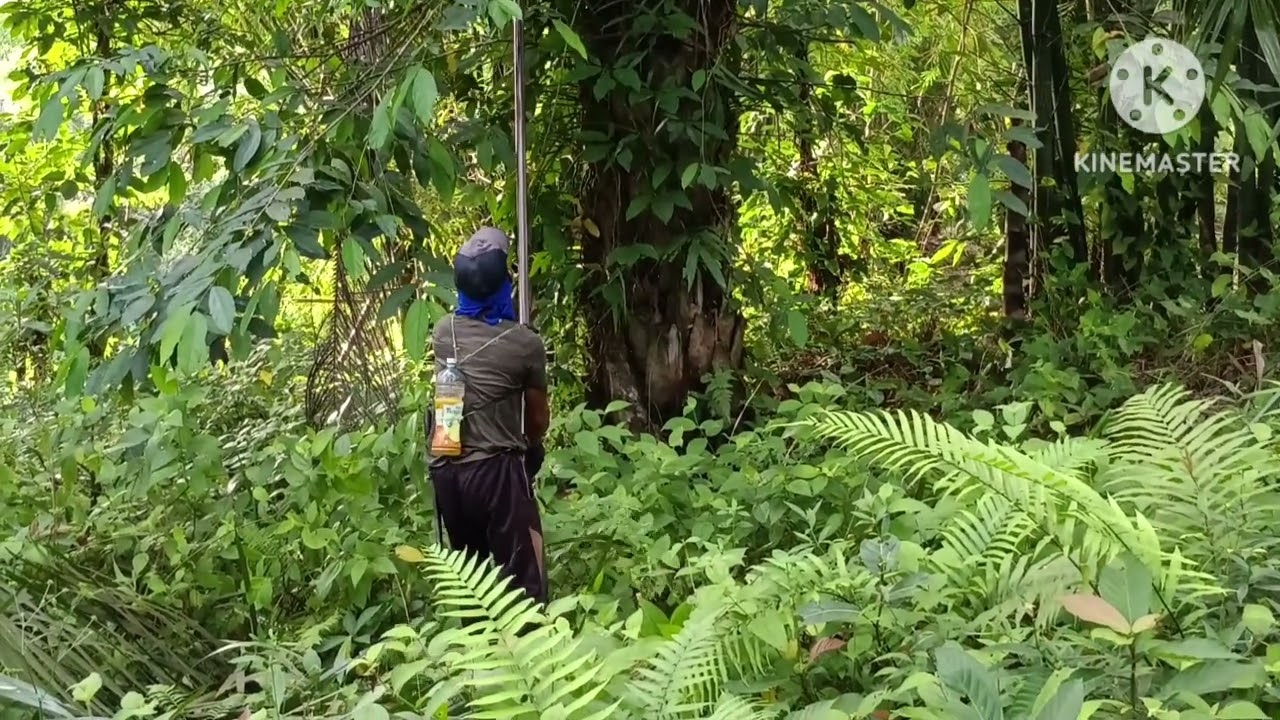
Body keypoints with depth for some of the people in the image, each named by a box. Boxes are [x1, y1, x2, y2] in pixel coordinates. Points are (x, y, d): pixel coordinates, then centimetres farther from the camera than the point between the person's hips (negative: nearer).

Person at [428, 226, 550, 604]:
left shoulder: (442, 332, 6)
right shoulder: (525, 343, -7)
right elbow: (538, 417, 6)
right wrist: (529, 446, 28)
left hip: (445, 469, 6)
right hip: (496, 469, -5)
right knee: (521, 576, -3)